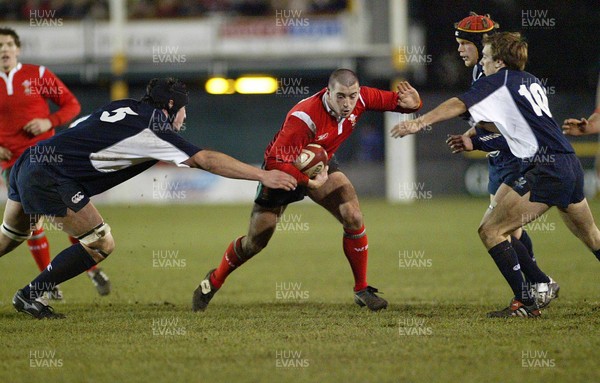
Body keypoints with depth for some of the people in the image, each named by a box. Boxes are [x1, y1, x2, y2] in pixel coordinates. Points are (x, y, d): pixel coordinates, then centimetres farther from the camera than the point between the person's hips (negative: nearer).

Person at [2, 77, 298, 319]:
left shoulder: (125, 108, 14)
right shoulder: (154, 130, -9)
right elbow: (206, 160, -14)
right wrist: (263, 175, -13)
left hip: (30, 161, 9)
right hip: (52, 178, -9)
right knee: (101, 245, -3)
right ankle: (29, 295, 3)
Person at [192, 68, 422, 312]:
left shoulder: (361, 99, -22)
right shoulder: (304, 117, -40)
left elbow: (390, 100, -7)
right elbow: (276, 161, -39)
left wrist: (411, 103, -29)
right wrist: (309, 182, -43)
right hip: (283, 170, -5)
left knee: (353, 218, -16)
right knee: (255, 242, 4)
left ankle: (362, 290, 0)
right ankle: (214, 281, 31)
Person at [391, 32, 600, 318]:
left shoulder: (499, 81, -1)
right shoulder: (533, 82, 22)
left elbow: (459, 105, -14)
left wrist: (419, 122, -19)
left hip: (545, 171, -9)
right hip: (571, 165, 9)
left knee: (490, 230, -6)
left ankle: (525, 302, -10)